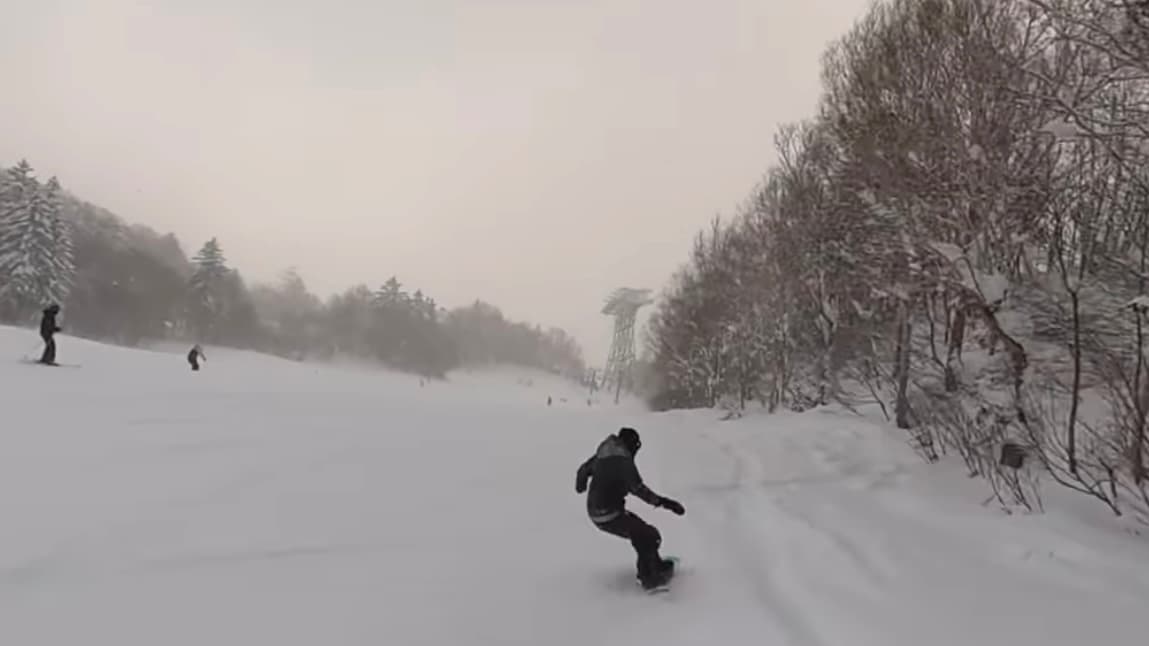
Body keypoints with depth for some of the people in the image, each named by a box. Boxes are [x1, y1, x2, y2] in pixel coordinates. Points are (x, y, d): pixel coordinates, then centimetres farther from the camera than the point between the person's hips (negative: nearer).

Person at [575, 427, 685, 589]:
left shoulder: (603, 454, 8)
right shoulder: (622, 459, -18)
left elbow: (584, 470, 23)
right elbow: (637, 488, -29)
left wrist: (580, 485, 44)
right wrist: (662, 502, -31)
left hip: (595, 513, 9)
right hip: (610, 516, -9)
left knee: (639, 529, 23)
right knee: (649, 536, 0)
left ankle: (654, 564, 31)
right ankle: (649, 576, 6)